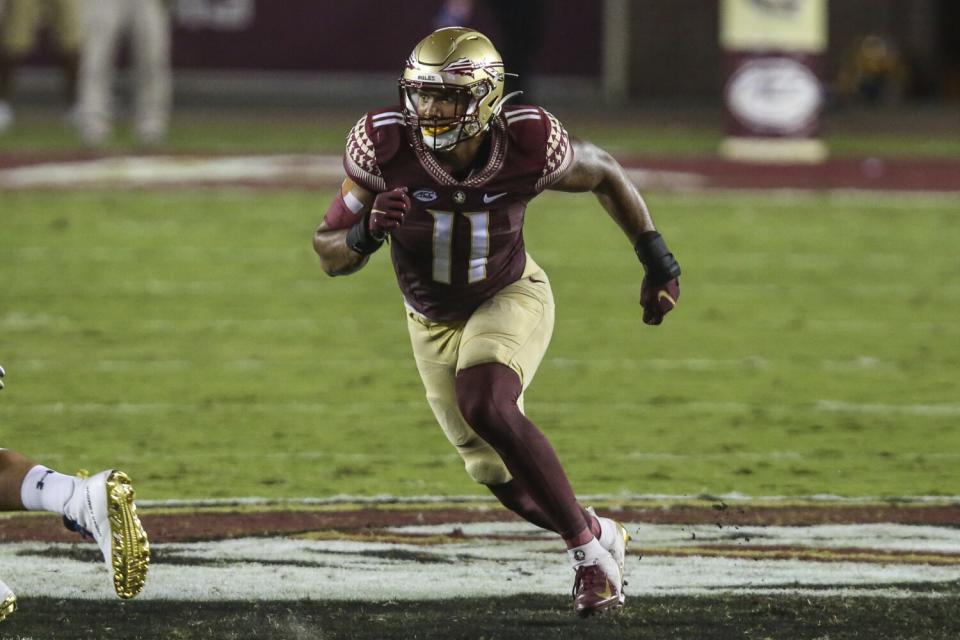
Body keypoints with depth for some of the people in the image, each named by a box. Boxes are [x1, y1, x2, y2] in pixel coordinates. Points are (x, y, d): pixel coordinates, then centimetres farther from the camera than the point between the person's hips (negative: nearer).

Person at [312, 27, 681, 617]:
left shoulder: (528, 146, -28)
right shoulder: (385, 148, -27)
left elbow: (603, 172, -5)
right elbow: (329, 254, -18)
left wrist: (657, 258, -4)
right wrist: (365, 235, -41)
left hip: (510, 296, -3)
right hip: (434, 319, 3)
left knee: (484, 405, -32)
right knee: (504, 477, 7)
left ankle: (589, 544, -17)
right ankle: (601, 538, 36)